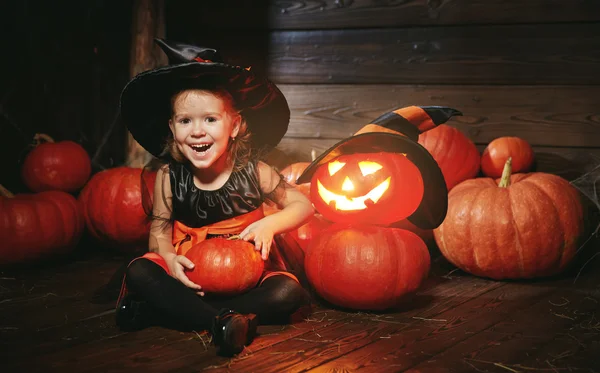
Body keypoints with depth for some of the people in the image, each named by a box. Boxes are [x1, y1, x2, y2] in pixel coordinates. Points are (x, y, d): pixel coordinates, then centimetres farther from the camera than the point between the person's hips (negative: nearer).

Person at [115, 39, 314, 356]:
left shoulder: (253, 173, -10)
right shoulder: (169, 176, -8)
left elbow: (302, 205, 0)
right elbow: (160, 226, -1)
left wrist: (270, 224, -20)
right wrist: (168, 258, -24)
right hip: (191, 272, 1)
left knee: (288, 292, -30)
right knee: (139, 272, -25)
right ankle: (222, 320, -37)